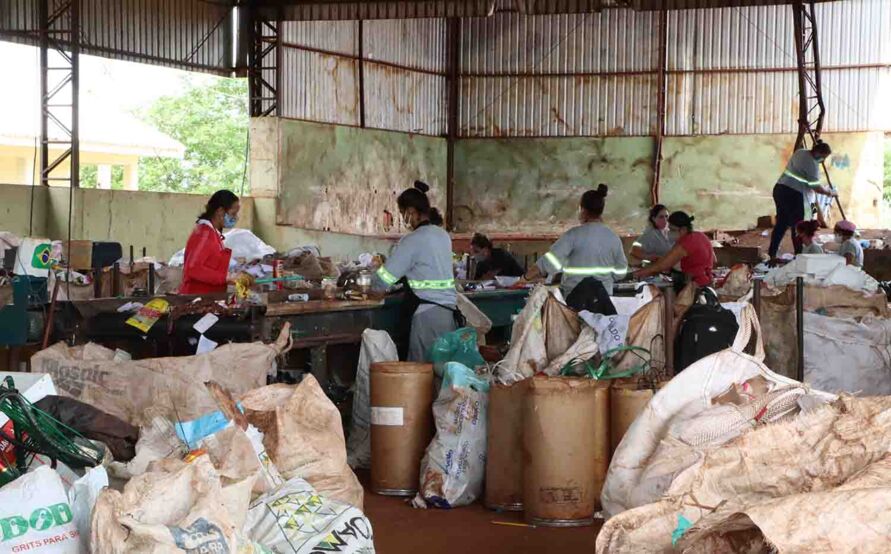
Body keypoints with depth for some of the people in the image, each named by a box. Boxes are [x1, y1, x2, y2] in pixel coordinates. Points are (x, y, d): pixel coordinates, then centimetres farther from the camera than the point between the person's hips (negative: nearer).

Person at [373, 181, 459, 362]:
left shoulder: (414, 240, -12)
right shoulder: (443, 235, 11)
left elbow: (383, 280, -8)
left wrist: (373, 286, 12)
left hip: (427, 315, -7)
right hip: (449, 311, 7)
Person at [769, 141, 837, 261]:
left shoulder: (799, 152, 12)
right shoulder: (812, 165, -13)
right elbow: (817, 188, -9)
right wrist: (829, 192, 5)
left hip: (779, 189, 9)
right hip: (793, 194, -9)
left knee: (781, 223, 13)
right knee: (797, 226, -1)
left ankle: (771, 253, 12)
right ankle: (799, 255, 2)